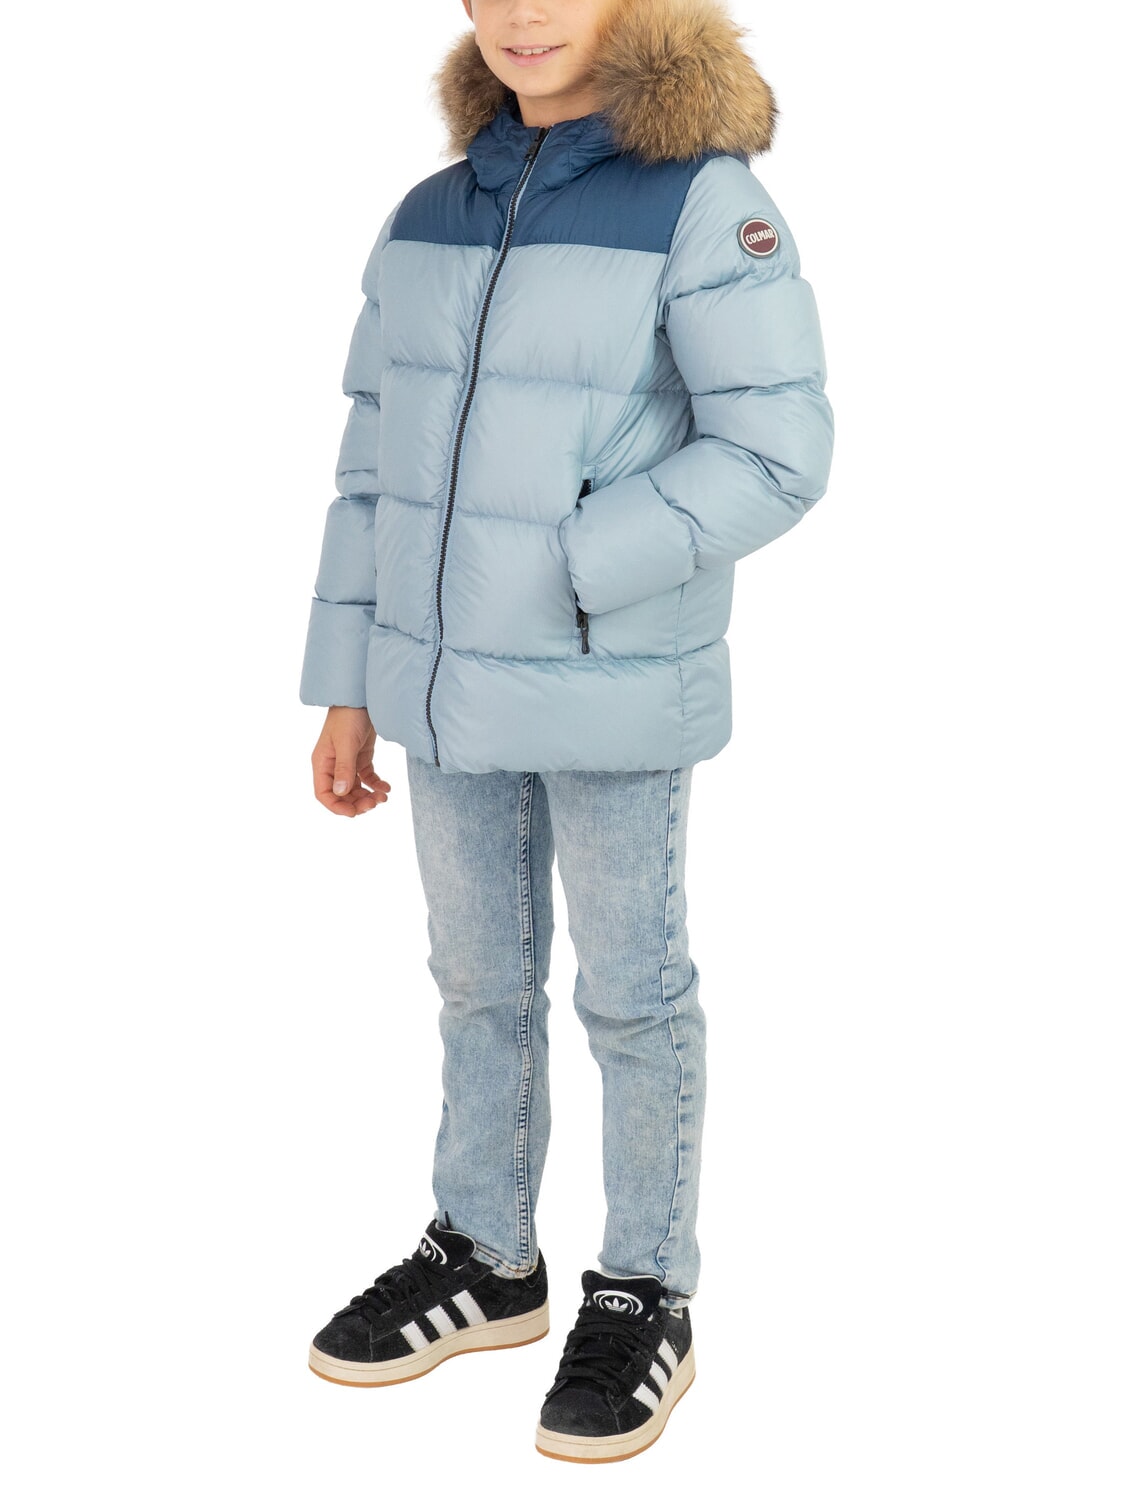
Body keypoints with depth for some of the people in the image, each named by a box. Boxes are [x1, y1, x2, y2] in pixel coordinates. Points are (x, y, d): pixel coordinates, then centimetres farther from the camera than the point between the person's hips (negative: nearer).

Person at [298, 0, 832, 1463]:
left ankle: (645, 1298, 24)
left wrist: (564, 569, -20)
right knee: (482, 979, 16)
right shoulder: (429, 220, 5)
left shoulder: (704, 201, -12)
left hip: (617, 690, -5)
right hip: (452, 686, 5)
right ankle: (486, 1260, 32)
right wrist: (349, 687, 8)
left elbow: (777, 451, -17)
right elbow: (379, 468, 8)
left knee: (631, 990, 7)